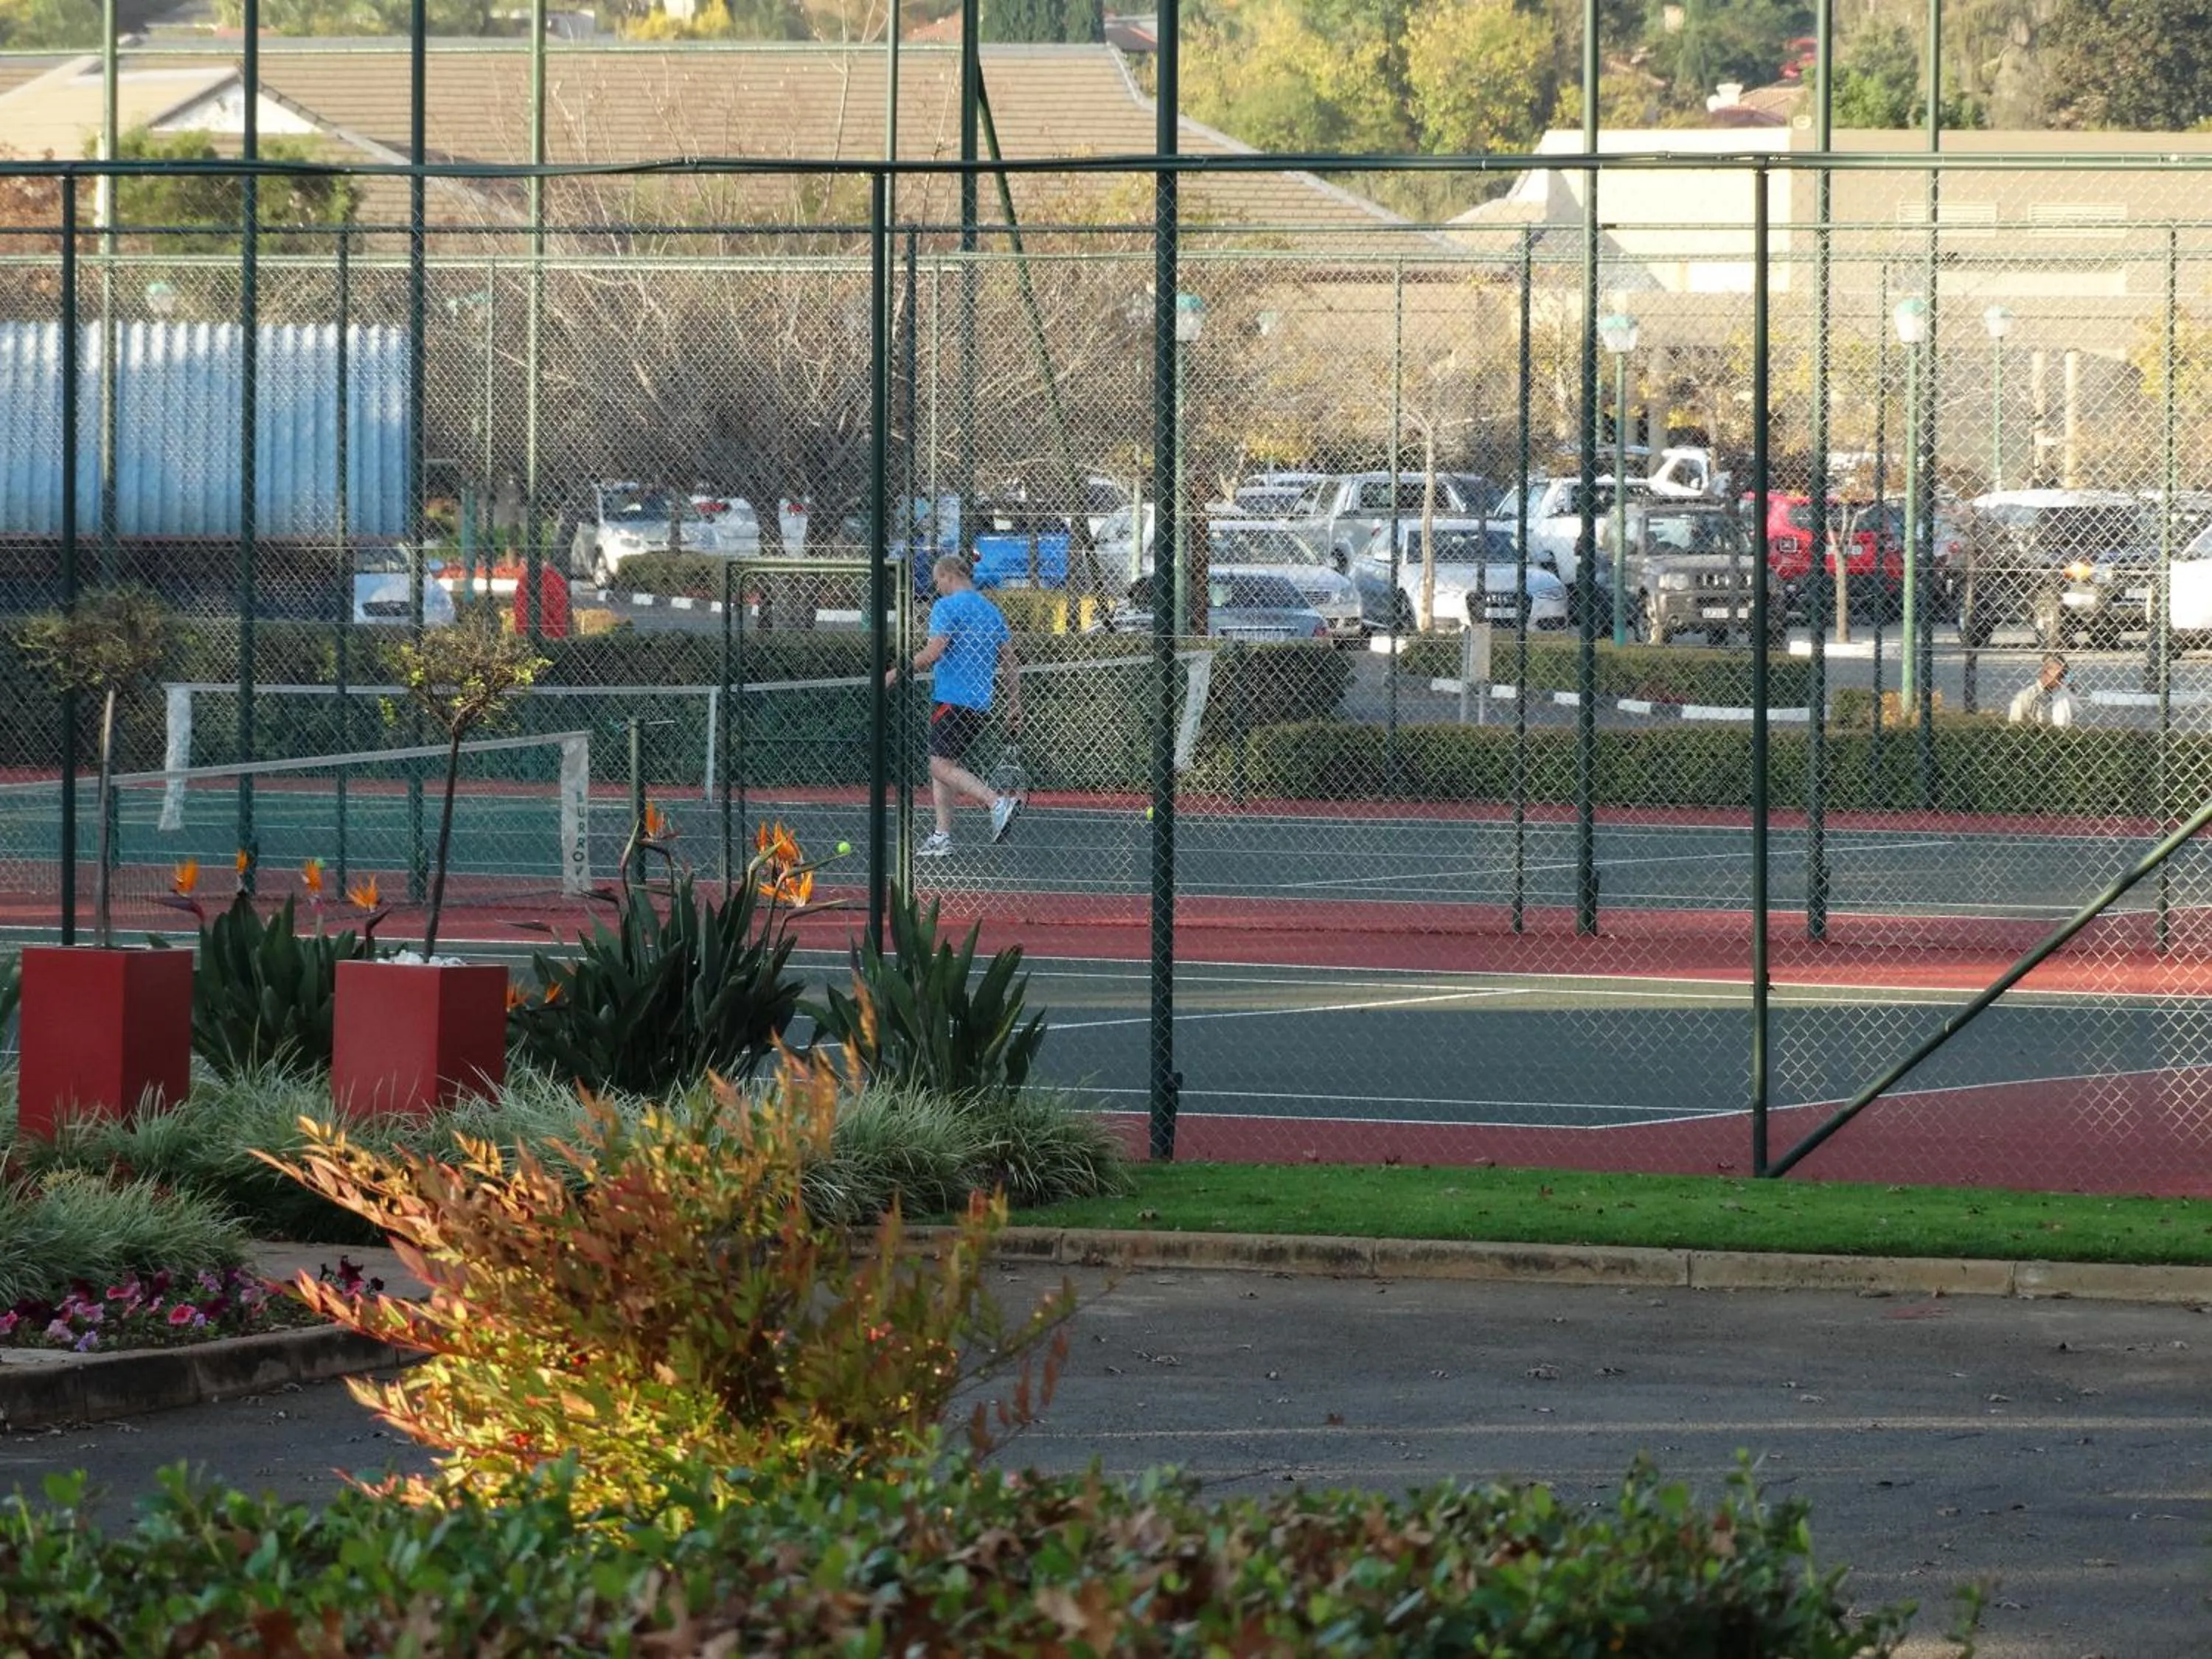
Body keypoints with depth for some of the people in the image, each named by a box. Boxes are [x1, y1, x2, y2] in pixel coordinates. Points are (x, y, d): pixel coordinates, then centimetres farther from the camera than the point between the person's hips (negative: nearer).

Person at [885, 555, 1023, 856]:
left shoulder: (947, 607, -7)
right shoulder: (992, 611, 17)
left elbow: (932, 654, -16)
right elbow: (1011, 663, 16)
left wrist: (896, 673, -5)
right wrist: (1014, 708, 19)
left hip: (952, 701, -8)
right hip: (981, 705, 8)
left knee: (942, 765, -11)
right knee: (943, 764, 14)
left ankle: (999, 803, -28)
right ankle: (942, 837, 9)